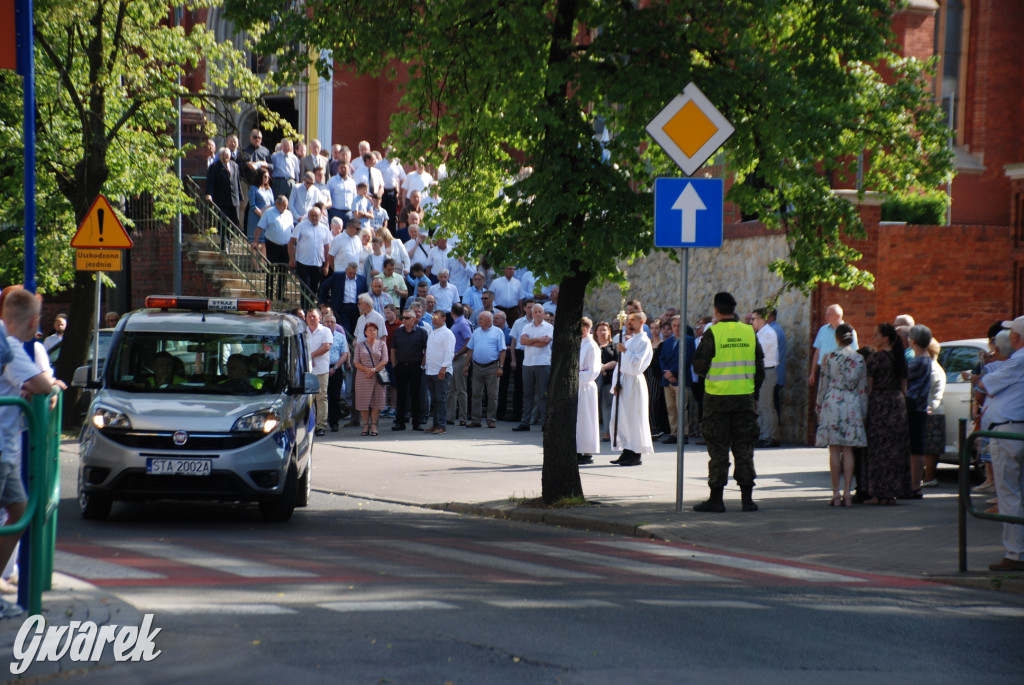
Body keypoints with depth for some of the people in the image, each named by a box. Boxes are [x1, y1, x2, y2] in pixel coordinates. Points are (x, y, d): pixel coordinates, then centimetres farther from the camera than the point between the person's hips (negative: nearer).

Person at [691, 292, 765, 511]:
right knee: (744, 449, 8)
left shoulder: (712, 333, -9)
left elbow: (699, 367, -8)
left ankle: (716, 498, 3)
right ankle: (747, 498, 8)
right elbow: (760, 368, 8)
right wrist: (754, 393, 17)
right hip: (745, 398, 3)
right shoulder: (749, 332, 3)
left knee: (718, 451, 2)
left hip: (718, 398, -3)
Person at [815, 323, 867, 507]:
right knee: (848, 450, 5)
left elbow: (823, 383, 0)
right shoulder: (860, 359, 4)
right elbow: (863, 388, 7)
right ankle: (848, 492, -1)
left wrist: (819, 406, 10)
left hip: (833, 402, -2)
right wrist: (863, 412, 14)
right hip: (853, 404, 2)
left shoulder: (829, 357, -3)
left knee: (834, 449, 0)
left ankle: (836, 494, -2)